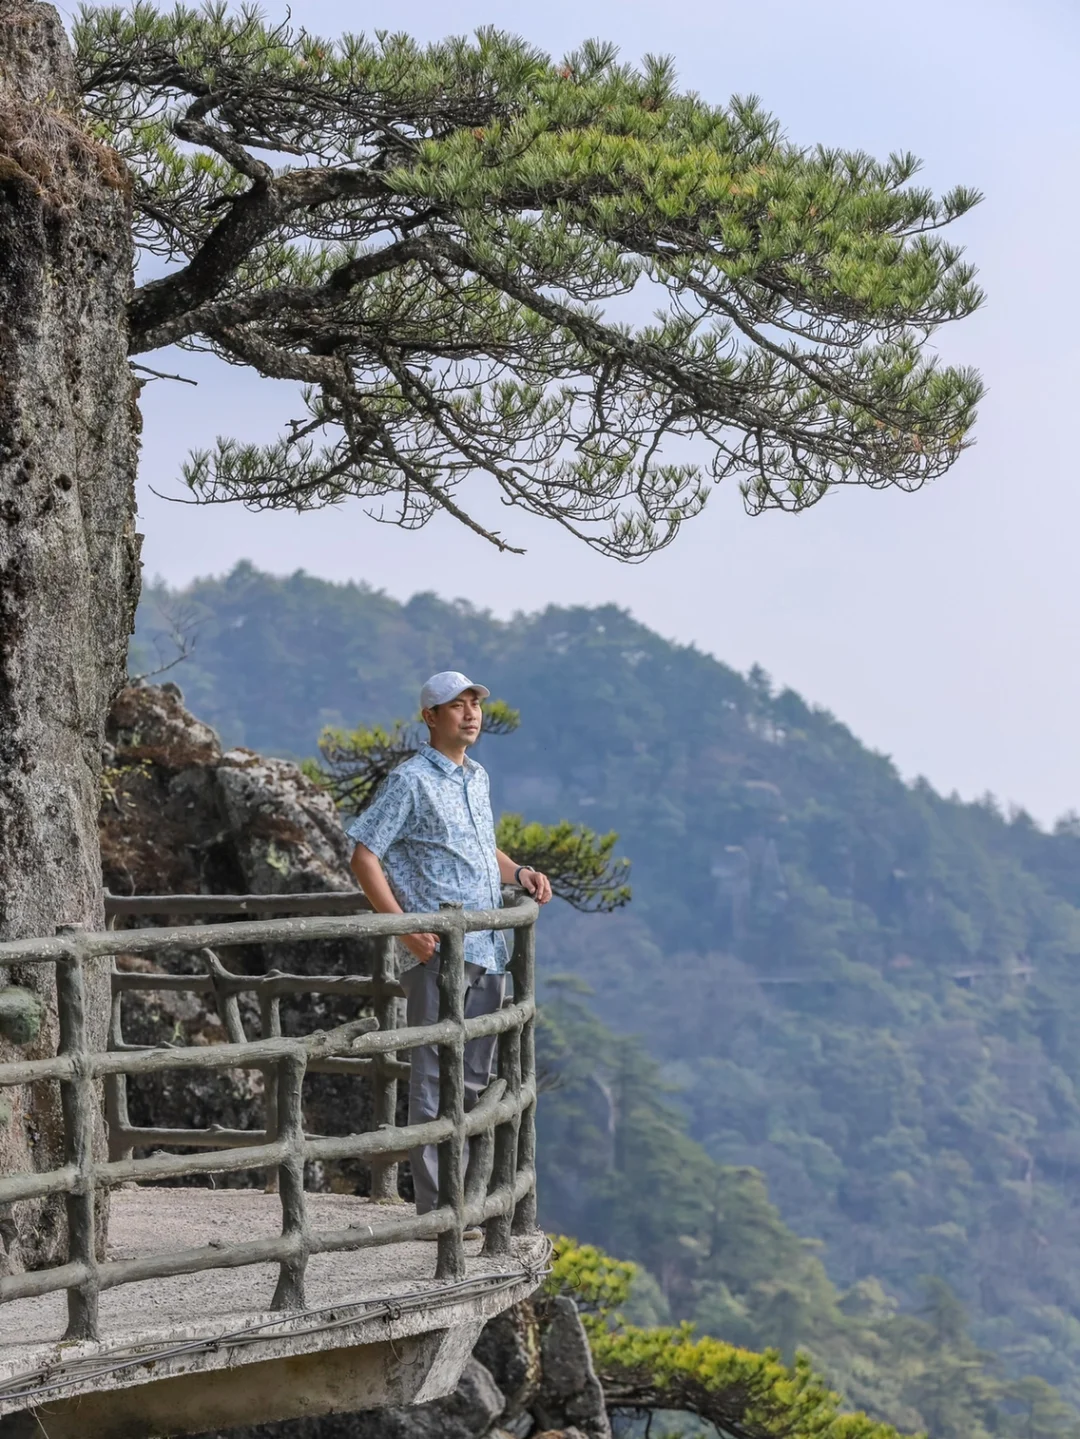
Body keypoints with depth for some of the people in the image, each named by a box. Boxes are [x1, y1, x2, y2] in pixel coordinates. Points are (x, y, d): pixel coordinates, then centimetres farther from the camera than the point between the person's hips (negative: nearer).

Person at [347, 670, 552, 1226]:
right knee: (435, 1079, -6)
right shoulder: (410, 781, -6)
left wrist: (518, 873, 11)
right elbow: (364, 856, -10)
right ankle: (436, 1210, -5)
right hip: (438, 951, -8)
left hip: (488, 949, 8)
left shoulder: (477, 778, 18)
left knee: (474, 1079, 12)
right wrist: (404, 926, -18)